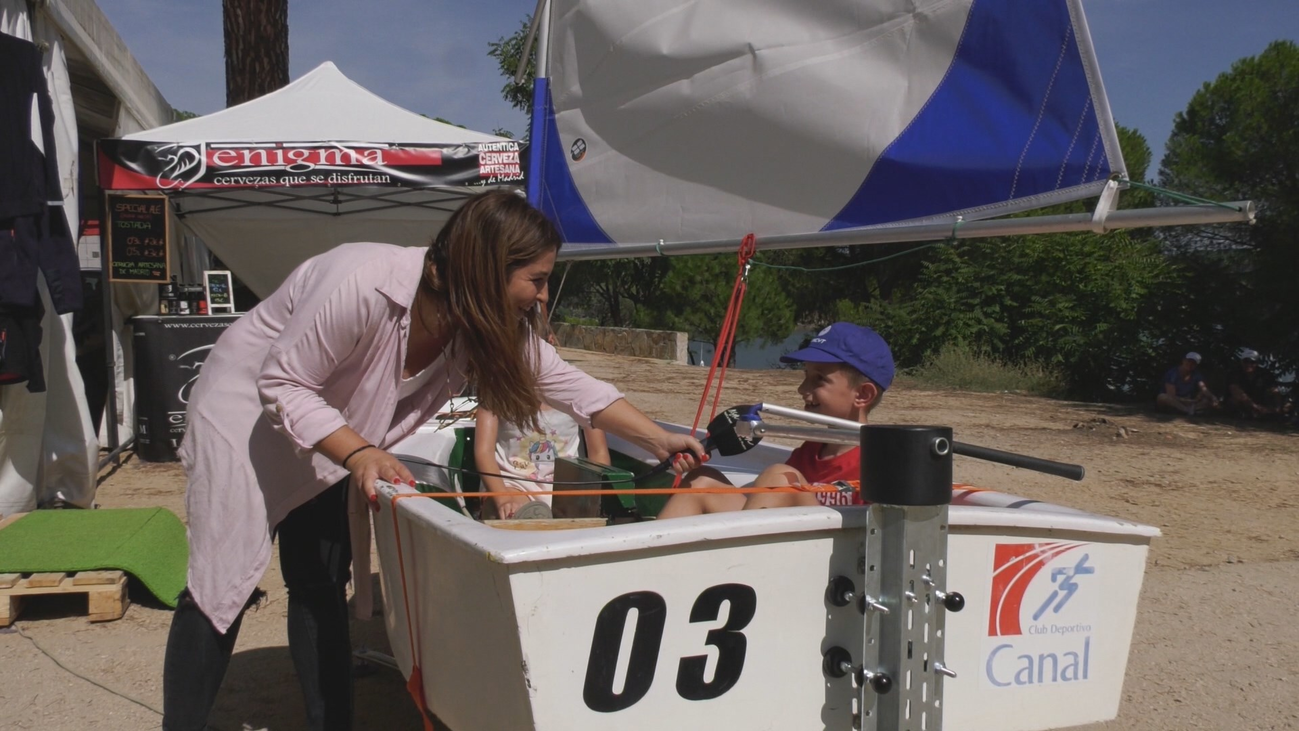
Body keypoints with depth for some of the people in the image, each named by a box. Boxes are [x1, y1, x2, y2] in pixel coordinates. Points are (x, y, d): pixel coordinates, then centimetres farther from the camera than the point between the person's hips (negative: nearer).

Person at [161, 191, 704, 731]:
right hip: (247, 407, -6)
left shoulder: (493, 325, -15)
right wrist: (358, 453, -38)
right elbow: (282, 384, -28)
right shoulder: (364, 283, -36)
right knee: (222, 584, -4)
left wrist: (659, 440, -6)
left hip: (325, 429, 6)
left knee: (320, 586, 5)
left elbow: (569, 384, -5)